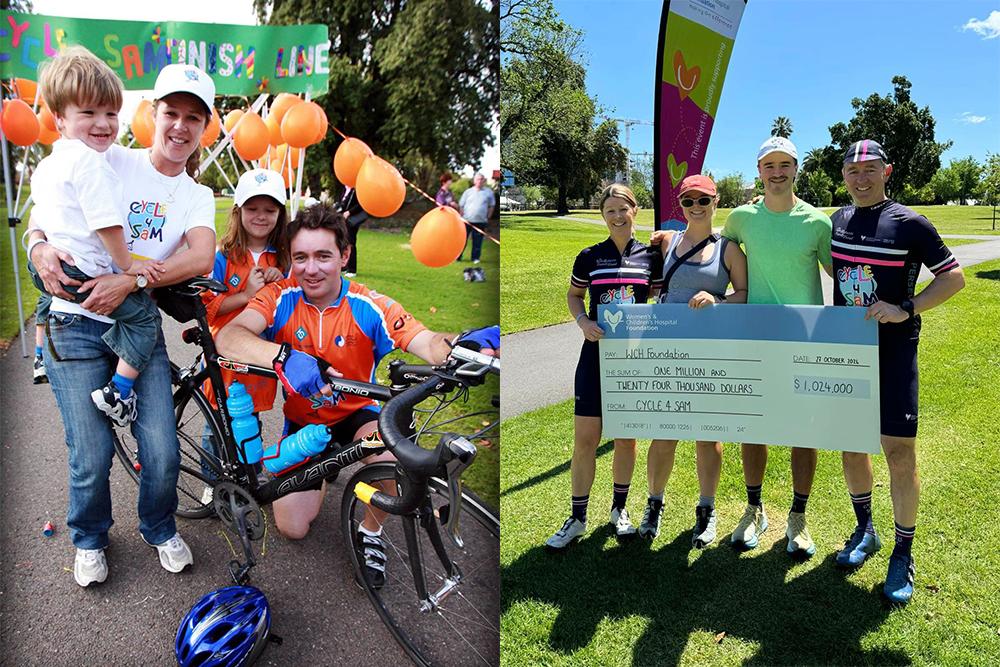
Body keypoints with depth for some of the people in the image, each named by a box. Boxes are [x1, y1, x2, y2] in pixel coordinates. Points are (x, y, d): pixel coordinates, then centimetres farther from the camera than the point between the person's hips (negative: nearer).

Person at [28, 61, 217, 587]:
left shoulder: (197, 197, 5)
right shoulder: (110, 161, -1)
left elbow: (202, 257, -14)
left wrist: (129, 281, -28)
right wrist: (41, 248, -22)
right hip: (76, 324, -2)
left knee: (163, 452, -5)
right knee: (92, 456, -3)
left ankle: (159, 529, 27)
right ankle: (89, 539, 29)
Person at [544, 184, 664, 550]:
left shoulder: (650, 256, 2)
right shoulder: (589, 257, 1)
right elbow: (573, 295, 12)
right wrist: (583, 322, -7)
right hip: (596, 354, 0)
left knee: (627, 436, 11)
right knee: (585, 438, -1)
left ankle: (619, 509, 30)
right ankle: (577, 518, 13)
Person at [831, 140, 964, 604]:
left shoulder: (909, 224, -8)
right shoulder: (838, 220, 7)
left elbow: (954, 276, -6)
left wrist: (906, 309, -17)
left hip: (893, 350, -5)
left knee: (899, 453, -3)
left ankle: (903, 554, 14)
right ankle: (865, 531, 32)